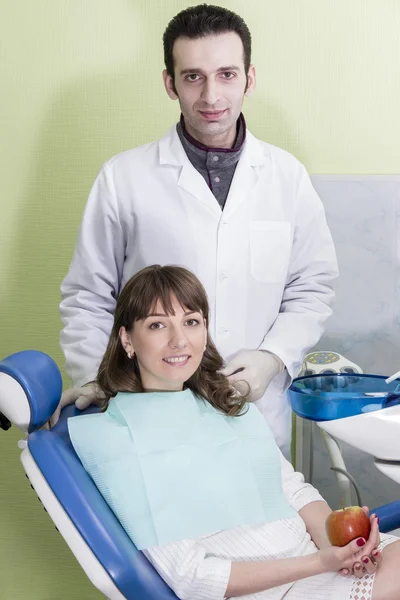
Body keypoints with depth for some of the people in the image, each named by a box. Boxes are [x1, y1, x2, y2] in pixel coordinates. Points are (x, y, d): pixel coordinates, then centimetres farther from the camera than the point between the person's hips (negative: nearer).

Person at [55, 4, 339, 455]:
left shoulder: (288, 177, 1)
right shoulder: (123, 179, -4)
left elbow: (312, 288, 6)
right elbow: (86, 298, 2)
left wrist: (273, 357, -9)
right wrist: (93, 379, -11)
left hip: (260, 417, 2)